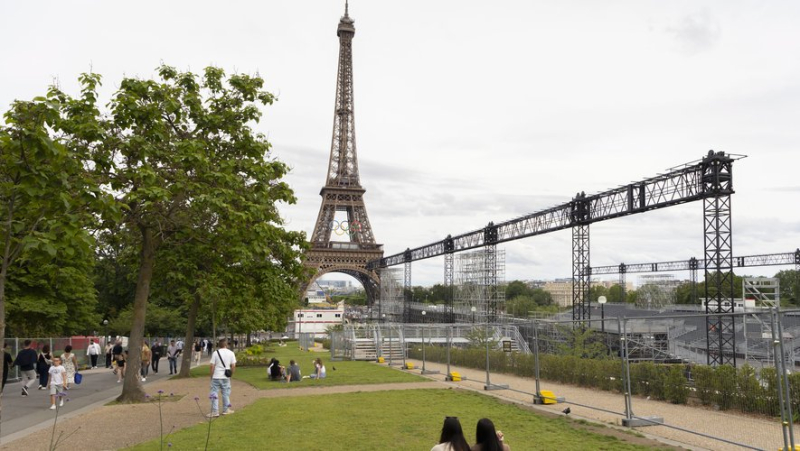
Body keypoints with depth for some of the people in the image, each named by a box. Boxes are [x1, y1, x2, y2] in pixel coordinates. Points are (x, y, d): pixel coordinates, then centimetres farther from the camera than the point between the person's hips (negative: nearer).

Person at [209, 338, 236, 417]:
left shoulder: (215, 353, -5)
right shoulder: (231, 353, 0)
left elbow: (212, 366, -6)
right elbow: (233, 366, -2)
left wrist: (211, 376, 4)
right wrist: (231, 374, 11)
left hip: (216, 377, -2)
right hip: (225, 377, 2)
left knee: (214, 394, 4)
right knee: (226, 393, 13)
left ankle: (214, 411, 3)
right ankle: (226, 410, 21)